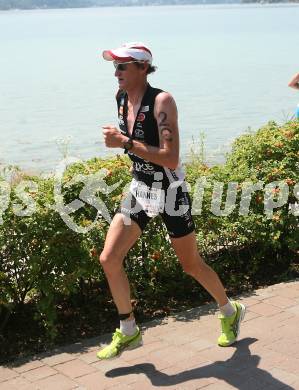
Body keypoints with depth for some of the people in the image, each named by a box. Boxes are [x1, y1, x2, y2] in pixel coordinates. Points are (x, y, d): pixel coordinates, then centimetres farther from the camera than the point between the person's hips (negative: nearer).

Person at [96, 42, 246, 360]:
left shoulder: (161, 101, -21)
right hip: (139, 190, 7)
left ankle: (230, 312, 36)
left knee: (191, 265, 8)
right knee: (109, 259, -4)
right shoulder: (122, 99, 1)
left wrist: (125, 143, -31)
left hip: (170, 191, -6)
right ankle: (128, 332, 13)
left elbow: (171, 159, -30)